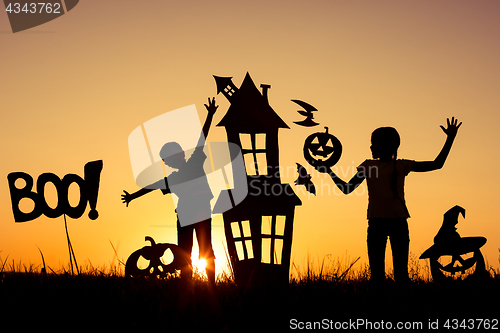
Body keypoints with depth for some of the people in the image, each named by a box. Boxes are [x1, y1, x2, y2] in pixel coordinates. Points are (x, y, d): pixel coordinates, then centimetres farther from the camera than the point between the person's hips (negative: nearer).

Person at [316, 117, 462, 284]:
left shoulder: (401, 166, 10)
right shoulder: (368, 166, 15)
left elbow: (437, 164, 11)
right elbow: (347, 189, 20)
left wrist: (450, 138, 5)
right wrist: (328, 171, 17)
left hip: (398, 221, -1)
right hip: (376, 222, 2)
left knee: (401, 270, -4)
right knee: (376, 270, -1)